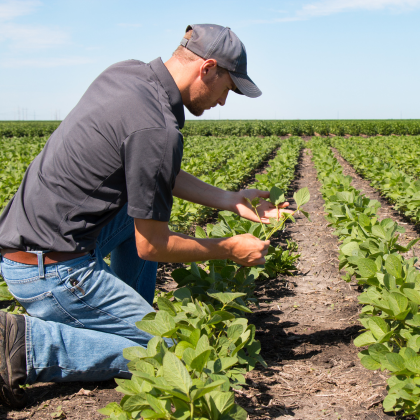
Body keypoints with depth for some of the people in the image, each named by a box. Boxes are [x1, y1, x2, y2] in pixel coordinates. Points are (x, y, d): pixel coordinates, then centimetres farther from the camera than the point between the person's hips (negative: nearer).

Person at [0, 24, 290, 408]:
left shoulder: (125, 72, 6)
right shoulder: (157, 130, -22)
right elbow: (151, 247, -13)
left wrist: (229, 200, 13)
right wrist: (229, 250, 1)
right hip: (53, 270, -9)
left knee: (150, 197, 20)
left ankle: (131, 318, 21)